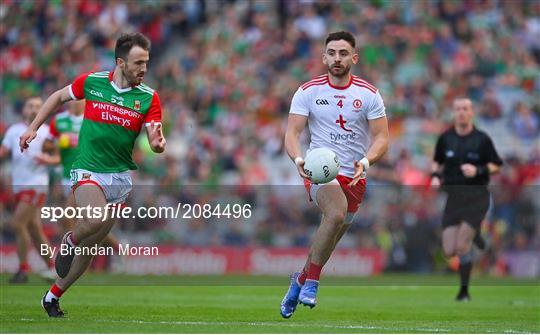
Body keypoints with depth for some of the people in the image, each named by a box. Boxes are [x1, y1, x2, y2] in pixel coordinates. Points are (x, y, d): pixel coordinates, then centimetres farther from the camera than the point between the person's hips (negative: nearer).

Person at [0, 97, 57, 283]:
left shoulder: (47, 132, 1)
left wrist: (48, 160, -18)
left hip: (36, 185, -5)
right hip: (19, 186, 5)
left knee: (18, 223, -16)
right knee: (34, 230, 7)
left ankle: (23, 269, -10)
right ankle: (51, 267, 18)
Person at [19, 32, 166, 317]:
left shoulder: (148, 97, -3)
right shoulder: (91, 82, -6)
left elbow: (155, 141, -9)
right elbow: (59, 97, 12)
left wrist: (158, 143, -32)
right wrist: (33, 128, 8)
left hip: (120, 175, 3)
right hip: (88, 170, -3)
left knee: (90, 246, 7)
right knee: (96, 218, -33)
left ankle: (53, 296, 25)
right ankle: (70, 240, 0)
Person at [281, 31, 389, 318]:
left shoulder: (369, 95, 0)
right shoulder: (308, 92, -1)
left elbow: (382, 138, -2)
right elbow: (292, 133, -4)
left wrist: (365, 161, -22)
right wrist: (299, 159, -26)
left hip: (354, 177, 3)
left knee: (330, 239, 9)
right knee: (336, 214, -33)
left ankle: (301, 280, 38)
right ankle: (311, 283, -22)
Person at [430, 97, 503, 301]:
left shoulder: (482, 139, -4)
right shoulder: (445, 138, 5)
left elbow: (496, 166, 2)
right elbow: (437, 161, 20)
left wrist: (478, 171, -16)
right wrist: (435, 176, 0)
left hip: (476, 197, -3)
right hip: (452, 197, 3)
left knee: (462, 245, -14)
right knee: (449, 251, -2)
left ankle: (464, 291, 2)